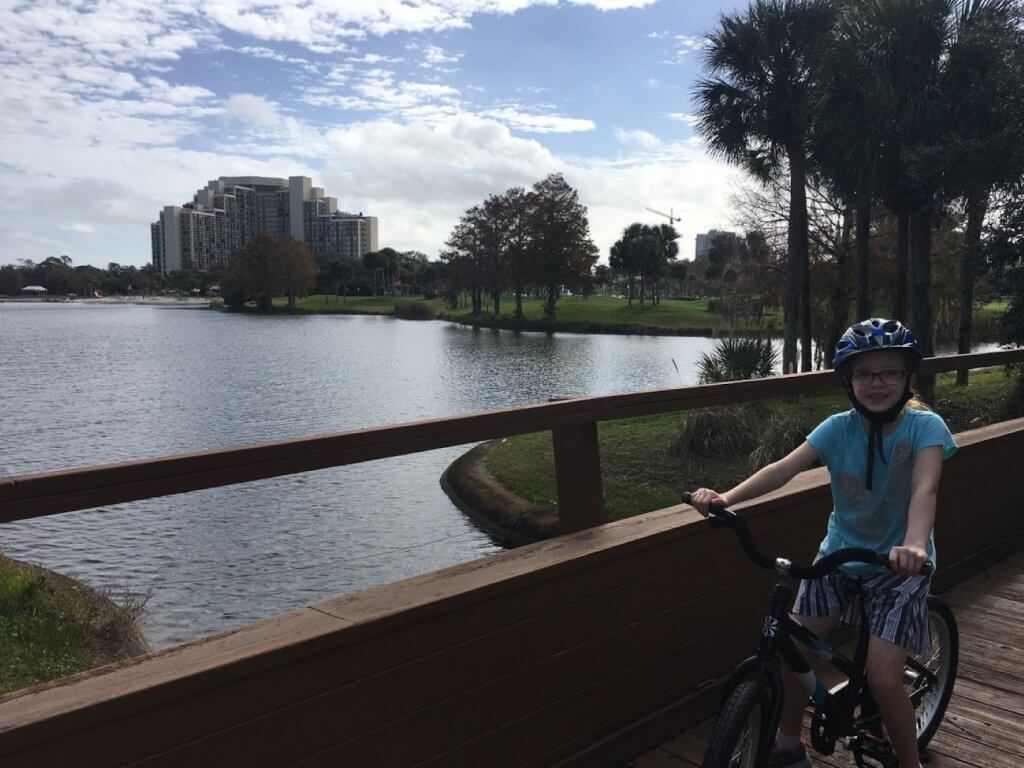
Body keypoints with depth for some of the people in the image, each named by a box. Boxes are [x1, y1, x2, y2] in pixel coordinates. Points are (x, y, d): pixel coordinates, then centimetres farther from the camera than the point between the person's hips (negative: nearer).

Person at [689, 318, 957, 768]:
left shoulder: (924, 426, -16)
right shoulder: (838, 428, -10)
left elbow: (924, 488, -33)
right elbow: (786, 467, -23)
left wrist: (914, 545, -53)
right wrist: (726, 497, -39)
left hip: (898, 565, -3)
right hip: (839, 553, 3)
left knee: (882, 679, -11)